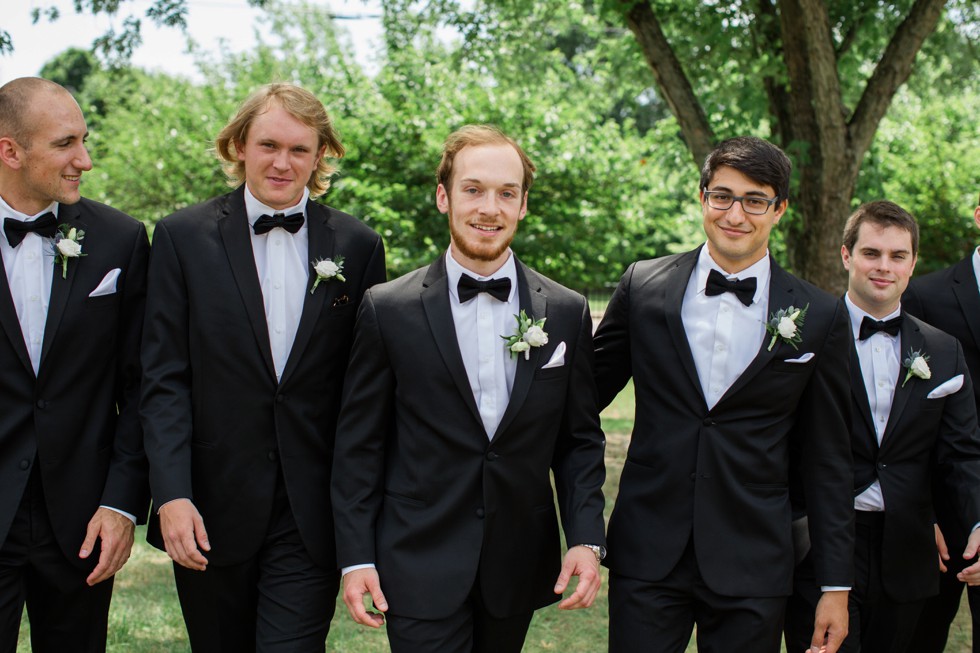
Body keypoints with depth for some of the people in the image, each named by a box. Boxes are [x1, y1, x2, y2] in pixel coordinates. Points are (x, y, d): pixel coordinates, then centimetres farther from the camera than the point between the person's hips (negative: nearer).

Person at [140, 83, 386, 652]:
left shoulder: (358, 247, 4)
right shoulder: (183, 237, 0)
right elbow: (164, 379, -3)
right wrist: (171, 496, -12)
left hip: (311, 514, 0)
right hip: (212, 509, 0)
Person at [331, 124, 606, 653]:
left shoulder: (567, 313, 3)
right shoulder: (388, 310, -4)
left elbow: (580, 440, 8)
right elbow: (358, 444, -1)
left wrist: (586, 539, -4)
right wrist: (356, 557, -5)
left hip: (519, 568, 3)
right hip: (421, 569, -2)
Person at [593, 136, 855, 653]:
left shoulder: (820, 317, 0)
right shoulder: (643, 286, 1)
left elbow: (827, 460, 3)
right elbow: (589, 392, 12)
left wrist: (836, 586, 3)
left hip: (752, 570, 0)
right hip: (647, 555, 0)